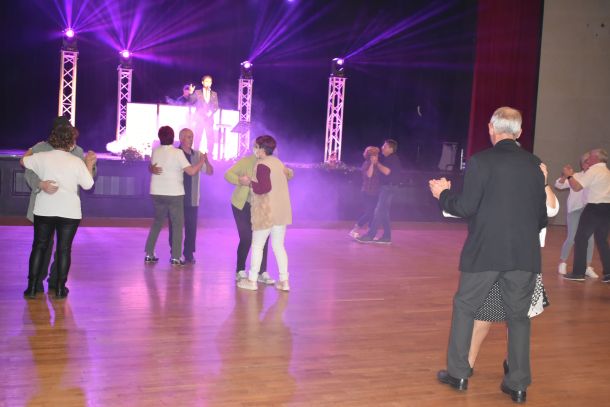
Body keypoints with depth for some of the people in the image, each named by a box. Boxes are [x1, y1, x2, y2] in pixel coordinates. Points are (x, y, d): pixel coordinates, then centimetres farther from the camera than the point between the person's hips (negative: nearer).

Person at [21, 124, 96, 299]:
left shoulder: (41, 157, -2)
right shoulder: (77, 161, -6)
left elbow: (23, 162, 17)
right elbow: (88, 184, 0)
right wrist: (89, 164, 11)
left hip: (44, 211, 2)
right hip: (69, 212, -1)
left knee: (39, 247, 10)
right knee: (64, 249, 5)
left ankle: (32, 287, 10)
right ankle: (60, 288, 8)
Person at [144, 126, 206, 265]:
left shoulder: (155, 152, 3)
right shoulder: (178, 153, -13)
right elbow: (192, 171, -15)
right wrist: (202, 161, -1)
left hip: (157, 193, 5)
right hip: (174, 194, -5)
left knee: (157, 222, 17)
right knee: (177, 225, 5)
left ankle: (149, 254, 14)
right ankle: (175, 257, 1)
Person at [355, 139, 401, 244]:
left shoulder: (393, 159, -11)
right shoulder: (387, 159, 17)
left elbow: (386, 171, -22)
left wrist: (377, 163, -14)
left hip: (389, 187, -10)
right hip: (385, 187, 10)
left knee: (379, 211, -10)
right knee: (383, 213, 9)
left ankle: (370, 235, -10)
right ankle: (386, 237, 11)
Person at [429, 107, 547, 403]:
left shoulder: (480, 161, -10)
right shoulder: (534, 164, 3)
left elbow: (466, 207, -11)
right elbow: (542, 214, 8)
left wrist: (443, 194, 7)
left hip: (485, 251, -3)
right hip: (524, 254, 3)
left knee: (464, 307, 13)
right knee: (518, 315, 12)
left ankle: (458, 373, 19)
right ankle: (518, 384, 16)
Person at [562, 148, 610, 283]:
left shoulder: (593, 171, -10)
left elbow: (576, 187, -15)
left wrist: (569, 175, 0)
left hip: (594, 208, -8)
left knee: (580, 239, 1)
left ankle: (578, 272, 1)